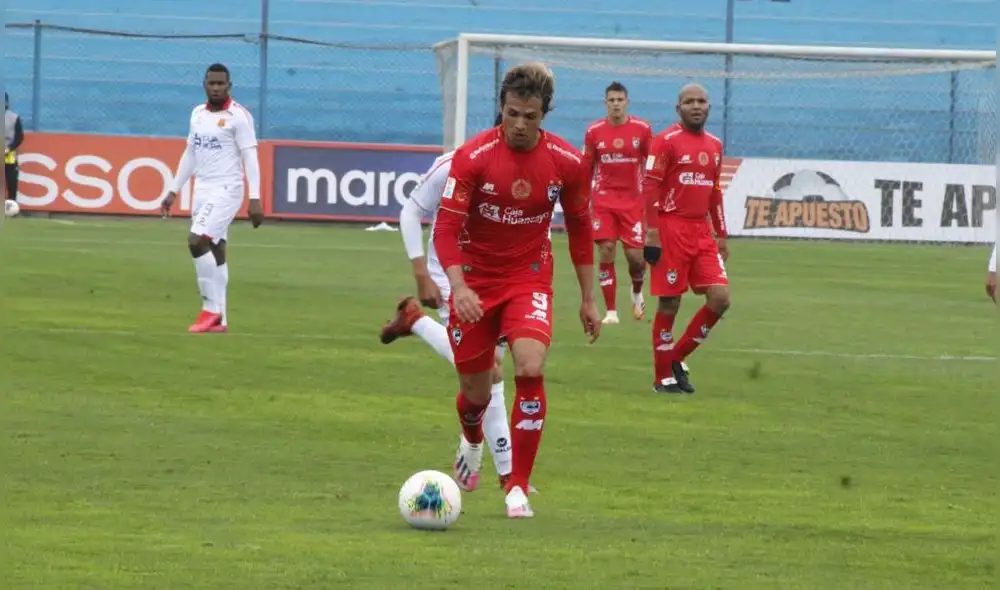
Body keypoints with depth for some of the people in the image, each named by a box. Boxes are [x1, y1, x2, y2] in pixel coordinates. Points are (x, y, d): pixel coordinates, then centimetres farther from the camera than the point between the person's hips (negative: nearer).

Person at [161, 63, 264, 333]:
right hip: (202, 190, 7)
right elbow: (190, 155, 20)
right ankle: (219, 320, 10)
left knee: (197, 241, -20)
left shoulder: (238, 116, -10)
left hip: (226, 190, -7)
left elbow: (250, 157, -13)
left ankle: (211, 308, -11)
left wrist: (255, 199, -19)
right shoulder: (198, 114, 12)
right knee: (214, 252, 7)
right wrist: (174, 192, 19)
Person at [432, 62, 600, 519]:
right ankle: (472, 442, 48)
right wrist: (458, 287, -32)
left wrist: (588, 300, 8)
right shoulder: (472, 157, -17)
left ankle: (518, 488, -14)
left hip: (529, 280, 0)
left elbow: (580, 228, 5)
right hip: (475, 280, 0)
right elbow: (446, 227, -17)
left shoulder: (567, 163, -9)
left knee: (530, 369, -23)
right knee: (475, 387, 8)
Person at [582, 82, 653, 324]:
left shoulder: (642, 129, -2)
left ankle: (637, 292, 30)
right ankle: (611, 311, -2)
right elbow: (586, 169, 9)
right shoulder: (594, 131, 1)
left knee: (635, 256, -3)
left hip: (633, 201, -1)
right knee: (606, 253, -8)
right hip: (604, 200, 1)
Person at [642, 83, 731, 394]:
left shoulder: (714, 145, 15)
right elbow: (650, 186, -10)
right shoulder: (666, 141, -6)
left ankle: (677, 359, 11)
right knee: (670, 302, -2)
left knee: (720, 297, -4)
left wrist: (721, 235, 20)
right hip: (672, 229, -6)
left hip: (702, 232, 6)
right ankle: (663, 377, 8)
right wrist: (652, 232, -16)